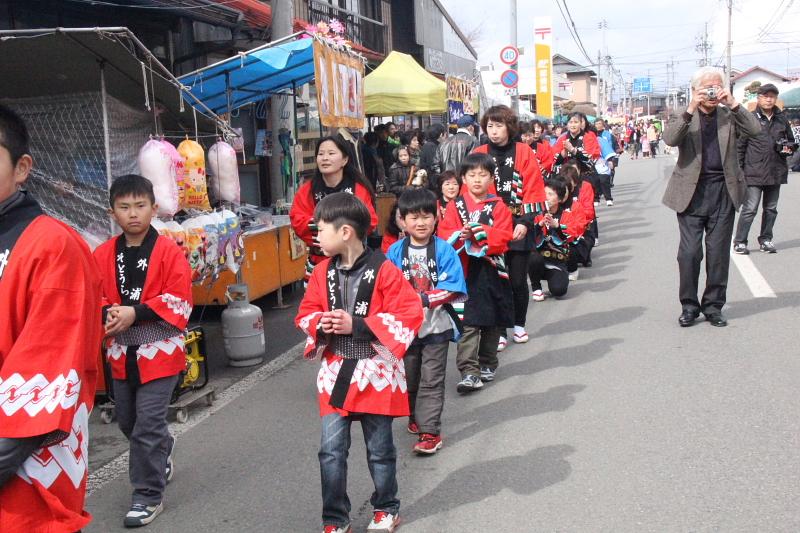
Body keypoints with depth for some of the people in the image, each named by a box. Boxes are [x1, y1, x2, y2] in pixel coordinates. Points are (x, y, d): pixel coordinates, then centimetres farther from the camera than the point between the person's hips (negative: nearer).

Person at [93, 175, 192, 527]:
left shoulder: (169, 253, -11)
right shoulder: (102, 255, 1)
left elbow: (179, 303, -14)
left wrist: (135, 313, -23)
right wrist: (107, 313, -18)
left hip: (158, 351, -5)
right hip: (121, 353, 5)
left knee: (147, 425, -5)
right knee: (126, 420, 20)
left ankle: (148, 495, 10)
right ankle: (162, 451, 49)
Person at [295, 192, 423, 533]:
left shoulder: (383, 271, -14)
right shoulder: (323, 272, 2)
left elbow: (410, 316, -16)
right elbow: (306, 313, 11)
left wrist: (356, 325, -21)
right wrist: (320, 325, -14)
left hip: (375, 373, -4)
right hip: (335, 373, 4)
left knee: (379, 449, 12)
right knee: (331, 450, 3)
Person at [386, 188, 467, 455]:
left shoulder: (444, 250, -8)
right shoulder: (395, 252, -2)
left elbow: (452, 288, -13)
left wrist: (425, 299, -23)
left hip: (436, 325, -3)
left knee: (431, 381, 0)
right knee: (409, 378, 18)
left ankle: (430, 432, 4)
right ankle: (416, 417, 39)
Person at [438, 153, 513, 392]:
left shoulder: (498, 206, 3)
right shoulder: (455, 206, 5)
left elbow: (503, 237, -8)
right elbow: (445, 234, -3)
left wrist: (482, 232, -22)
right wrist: (461, 235, -21)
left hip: (492, 270, 2)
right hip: (466, 271, -1)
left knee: (493, 322, 13)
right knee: (468, 323, -7)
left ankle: (487, 364, 29)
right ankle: (469, 372, -8)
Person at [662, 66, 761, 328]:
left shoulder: (729, 116, 9)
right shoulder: (684, 117, 4)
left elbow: (756, 129, -6)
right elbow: (669, 139, -14)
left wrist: (734, 104, -12)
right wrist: (691, 110, -20)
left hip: (723, 192, 2)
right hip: (692, 192, -2)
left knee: (719, 252, 5)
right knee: (689, 252, -2)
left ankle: (713, 306, 16)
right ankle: (689, 305, 11)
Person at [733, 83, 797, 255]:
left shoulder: (782, 119, 9)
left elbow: (791, 141, 22)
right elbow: (740, 146, -3)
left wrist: (789, 148, 0)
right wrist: (738, 169, -7)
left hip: (776, 172, 5)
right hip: (754, 172, -5)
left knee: (771, 208, 12)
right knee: (750, 208, -6)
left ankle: (766, 239, 22)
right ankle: (740, 241, 2)